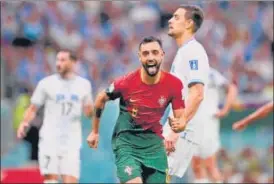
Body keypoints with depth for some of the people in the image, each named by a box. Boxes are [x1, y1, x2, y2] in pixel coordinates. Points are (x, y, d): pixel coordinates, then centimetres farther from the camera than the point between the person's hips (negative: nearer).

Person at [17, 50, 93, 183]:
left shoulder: (84, 85, 8)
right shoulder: (46, 83, 2)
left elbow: (88, 113, 15)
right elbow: (33, 108, 4)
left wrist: (89, 109, -8)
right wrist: (25, 123, -14)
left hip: (72, 141, 1)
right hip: (50, 139, -1)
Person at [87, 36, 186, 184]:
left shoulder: (174, 84, -11)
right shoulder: (126, 82, -15)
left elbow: (181, 117, -3)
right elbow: (101, 100, 3)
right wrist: (95, 132, 12)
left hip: (154, 141, 3)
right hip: (126, 140, -3)